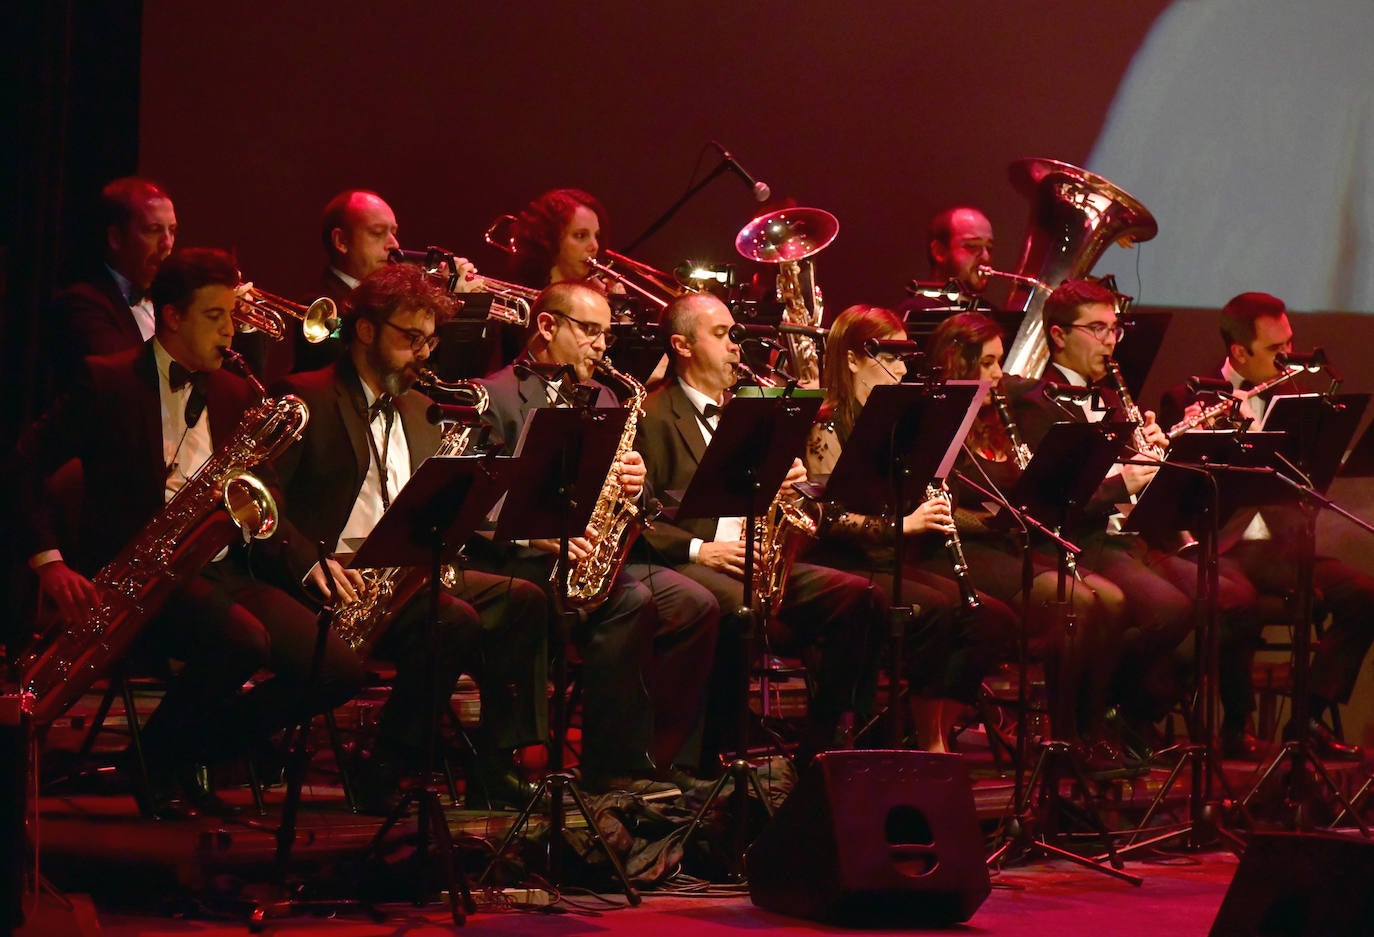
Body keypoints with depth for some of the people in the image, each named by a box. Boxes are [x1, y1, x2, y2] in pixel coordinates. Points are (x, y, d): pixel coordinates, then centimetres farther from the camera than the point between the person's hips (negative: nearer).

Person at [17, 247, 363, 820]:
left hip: (221, 573, 6)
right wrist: (48, 560, -13)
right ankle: (159, 755, -7)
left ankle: (196, 751, 4)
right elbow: (28, 464, -2)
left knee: (337, 669, -13)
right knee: (243, 638, -35)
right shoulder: (107, 383, 2)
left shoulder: (235, 396, 18)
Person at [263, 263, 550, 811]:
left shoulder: (419, 411, 22)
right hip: (338, 577, -7)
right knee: (455, 620, -29)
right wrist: (311, 563, -24)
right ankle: (384, 779, -21)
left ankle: (493, 771, -11)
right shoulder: (305, 398, -2)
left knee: (522, 601, -11)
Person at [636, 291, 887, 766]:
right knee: (743, 610, -39)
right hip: (688, 565, -7)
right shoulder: (653, 418, 0)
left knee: (863, 597, -15)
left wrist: (790, 484, 2)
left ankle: (823, 746, -11)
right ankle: (718, 748, -24)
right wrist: (698, 548, -19)